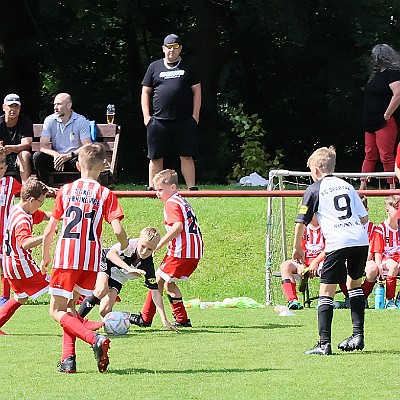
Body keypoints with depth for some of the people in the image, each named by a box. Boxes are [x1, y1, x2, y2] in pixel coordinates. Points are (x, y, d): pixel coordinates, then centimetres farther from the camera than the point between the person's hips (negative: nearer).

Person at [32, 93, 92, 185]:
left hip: (73, 158, -2)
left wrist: (69, 155, -26)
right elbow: (43, 146, -5)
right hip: (56, 158, 2)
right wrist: (56, 155, -26)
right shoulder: (50, 121, 2)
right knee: (38, 156, -25)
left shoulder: (81, 121, -4)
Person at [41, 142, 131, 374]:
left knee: (57, 311, 2)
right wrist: (125, 247, 15)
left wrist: (45, 257, 21)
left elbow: (49, 230, 6)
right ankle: (68, 358, 7)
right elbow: (118, 230, -7)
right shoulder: (106, 194, 3)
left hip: (65, 257, -2)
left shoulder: (65, 190, 6)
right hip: (91, 260, 2)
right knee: (70, 305, 20)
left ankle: (95, 339, -21)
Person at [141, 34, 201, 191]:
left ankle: (192, 188, -1)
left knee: (186, 157, -2)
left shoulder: (188, 67, 11)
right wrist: (146, 115, 2)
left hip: (184, 120, -1)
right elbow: (145, 92, 12)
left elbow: (197, 91, 10)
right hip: (158, 120, 1)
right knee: (156, 158, 3)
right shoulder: (154, 67, 12)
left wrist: (195, 114, 0)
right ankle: (152, 189, 9)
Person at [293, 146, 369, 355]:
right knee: (354, 283, 25)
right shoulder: (347, 186, 20)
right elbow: (364, 217, 19)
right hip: (361, 240, 5)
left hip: (337, 243, -5)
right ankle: (358, 335, 19)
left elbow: (301, 222, 4)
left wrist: (297, 247, 15)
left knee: (326, 291, -1)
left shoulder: (314, 190, 7)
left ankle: (324, 344, -9)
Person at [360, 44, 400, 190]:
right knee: (370, 155, 10)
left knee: (386, 156, -9)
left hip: (385, 123, -9)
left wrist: (386, 116, -22)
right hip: (371, 123, 9)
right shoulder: (377, 75, 16)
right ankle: (363, 186, 12)